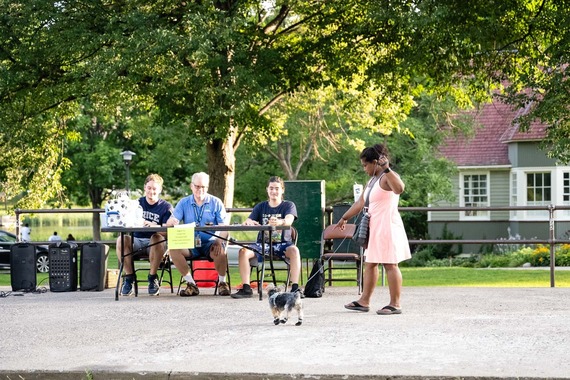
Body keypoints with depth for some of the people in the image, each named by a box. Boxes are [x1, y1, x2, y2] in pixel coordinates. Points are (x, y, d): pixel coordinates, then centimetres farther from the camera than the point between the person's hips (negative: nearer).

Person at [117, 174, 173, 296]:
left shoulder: (166, 207, 5)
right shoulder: (137, 204, 13)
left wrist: (155, 226, -30)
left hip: (156, 245, -2)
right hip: (137, 241, 2)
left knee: (157, 238, -37)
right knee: (122, 239, -29)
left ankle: (152, 278, -22)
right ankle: (129, 277, -18)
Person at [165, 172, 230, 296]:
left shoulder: (216, 202, 7)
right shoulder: (184, 203, 11)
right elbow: (170, 222, -1)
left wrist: (219, 241, -22)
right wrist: (172, 221, -28)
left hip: (210, 243, -2)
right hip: (190, 244, 2)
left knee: (220, 251, -35)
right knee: (173, 249, -27)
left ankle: (222, 283, -8)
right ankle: (191, 284, -16)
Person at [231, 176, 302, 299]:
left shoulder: (288, 205, 3)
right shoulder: (260, 207, 12)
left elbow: (289, 220, -19)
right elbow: (247, 222, 0)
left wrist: (279, 222, -45)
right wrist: (248, 222, -27)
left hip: (282, 243, -3)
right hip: (263, 243, 3)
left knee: (294, 250, -36)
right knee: (243, 251, -25)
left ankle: (295, 288, -37)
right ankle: (246, 288, -22)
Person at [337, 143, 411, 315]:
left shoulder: (388, 177, -12)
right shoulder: (372, 180, 18)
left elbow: (399, 188, -36)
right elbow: (360, 203, 28)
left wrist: (387, 169, -39)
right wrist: (344, 218, 34)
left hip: (387, 226, -10)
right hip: (375, 228, 10)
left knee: (390, 264, -7)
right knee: (370, 263, 12)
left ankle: (395, 304, -5)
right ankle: (364, 301, 17)